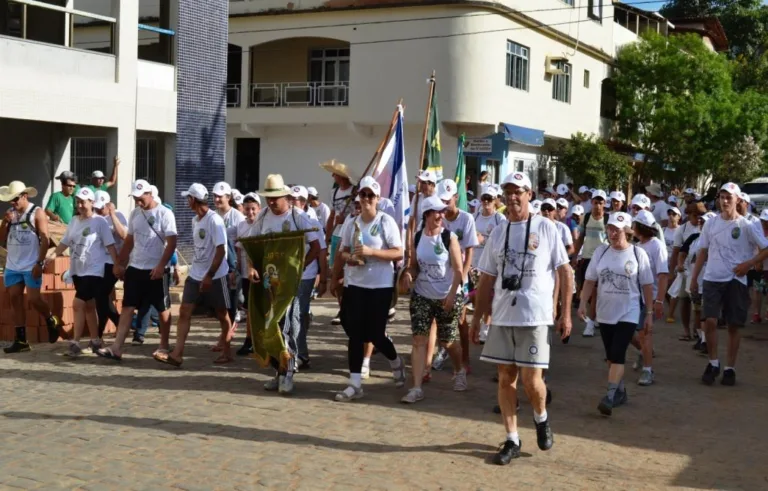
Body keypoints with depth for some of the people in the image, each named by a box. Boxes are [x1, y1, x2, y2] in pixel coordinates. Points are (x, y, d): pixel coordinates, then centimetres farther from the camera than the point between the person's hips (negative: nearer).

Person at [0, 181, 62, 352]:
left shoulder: (37, 213, -6)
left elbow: (45, 240, -10)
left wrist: (39, 263, -16)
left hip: (31, 266, -6)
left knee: (33, 300, -9)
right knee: (15, 300, 3)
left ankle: (52, 321, 20)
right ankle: (21, 340, 6)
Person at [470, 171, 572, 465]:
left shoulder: (545, 228, -1)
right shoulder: (497, 234, 10)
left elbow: (565, 272, -1)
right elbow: (486, 280, 13)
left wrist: (566, 314, -5)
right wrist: (477, 319, 11)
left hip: (535, 316, -4)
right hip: (502, 317, 4)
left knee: (530, 379, -5)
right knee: (505, 378, 6)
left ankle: (541, 418, 26)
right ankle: (512, 440, 16)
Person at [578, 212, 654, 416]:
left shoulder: (638, 253, -5)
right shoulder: (601, 251, 3)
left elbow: (647, 285, -1)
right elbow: (590, 280, 5)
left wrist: (649, 313, -1)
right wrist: (583, 303, -6)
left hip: (628, 313, -4)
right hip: (605, 313, 4)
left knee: (617, 354, -14)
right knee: (611, 356, 11)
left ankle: (610, 397, -16)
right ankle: (620, 391, 28)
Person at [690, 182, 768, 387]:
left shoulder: (746, 226, -5)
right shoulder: (711, 223, 5)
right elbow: (703, 251, 13)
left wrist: (748, 264, -13)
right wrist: (694, 277, 11)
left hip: (736, 281, -2)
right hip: (712, 279, 2)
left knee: (734, 326, 5)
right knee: (710, 320, -11)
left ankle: (730, 368, 15)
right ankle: (713, 364, 5)